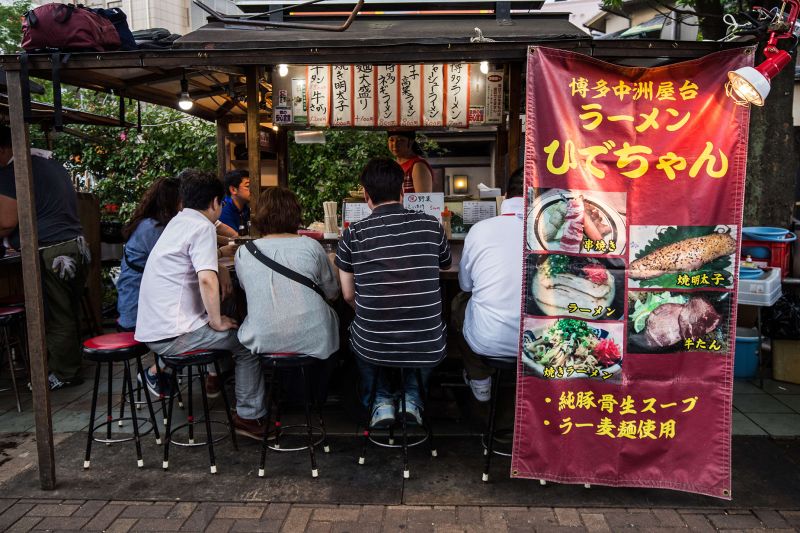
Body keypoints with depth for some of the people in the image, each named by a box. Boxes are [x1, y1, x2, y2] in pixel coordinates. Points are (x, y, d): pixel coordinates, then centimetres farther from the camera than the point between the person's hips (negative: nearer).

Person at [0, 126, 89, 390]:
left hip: (50, 254, -8)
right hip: (77, 246, 8)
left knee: (57, 317, 2)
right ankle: (70, 364, 25)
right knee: (69, 313, 15)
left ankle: (64, 374, 12)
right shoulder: (53, 163, 17)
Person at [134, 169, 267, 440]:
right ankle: (248, 416, 7)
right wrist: (217, 322, -16)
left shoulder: (177, 222, 15)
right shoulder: (202, 227, -13)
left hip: (150, 330, 9)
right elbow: (207, 279, -28)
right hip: (173, 335, -9)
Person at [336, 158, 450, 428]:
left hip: (373, 348, 0)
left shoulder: (353, 235, -7)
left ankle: (381, 402, 23)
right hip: (427, 349, 1)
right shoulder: (431, 225, -4)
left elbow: (349, 295, 2)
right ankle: (412, 399, 24)